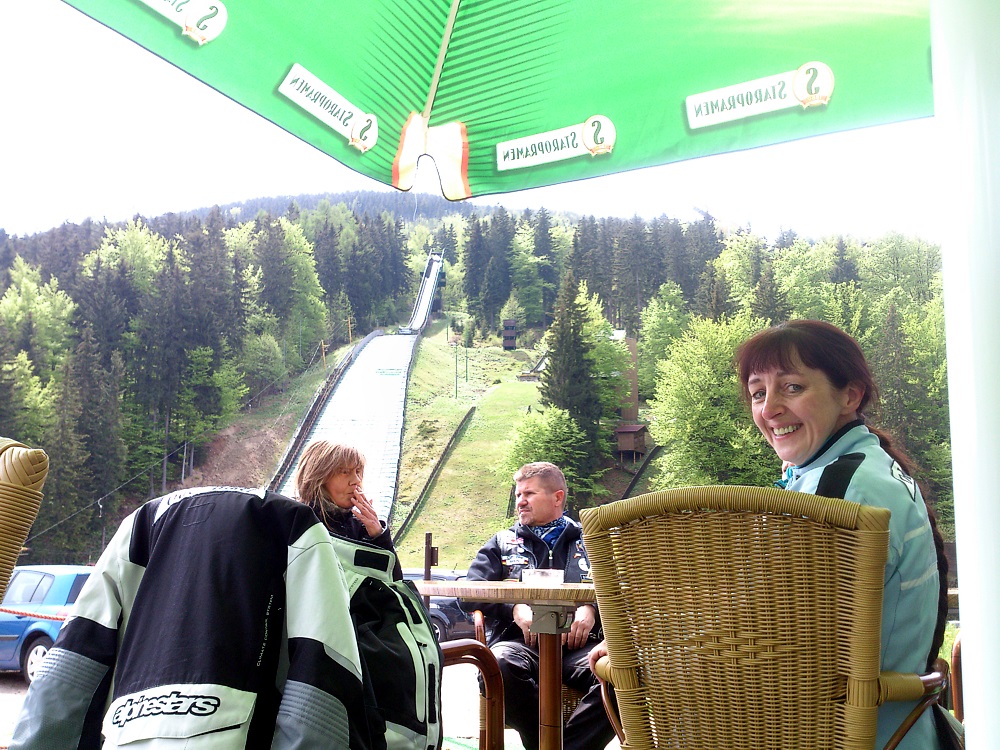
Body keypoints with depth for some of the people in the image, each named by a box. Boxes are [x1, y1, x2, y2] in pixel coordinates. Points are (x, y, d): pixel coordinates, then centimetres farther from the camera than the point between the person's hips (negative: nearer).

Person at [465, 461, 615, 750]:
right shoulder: (503, 544, 26)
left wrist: (592, 609, -8)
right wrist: (515, 608, -7)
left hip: (577, 643, 0)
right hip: (521, 641, 0)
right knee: (501, 663, -38)